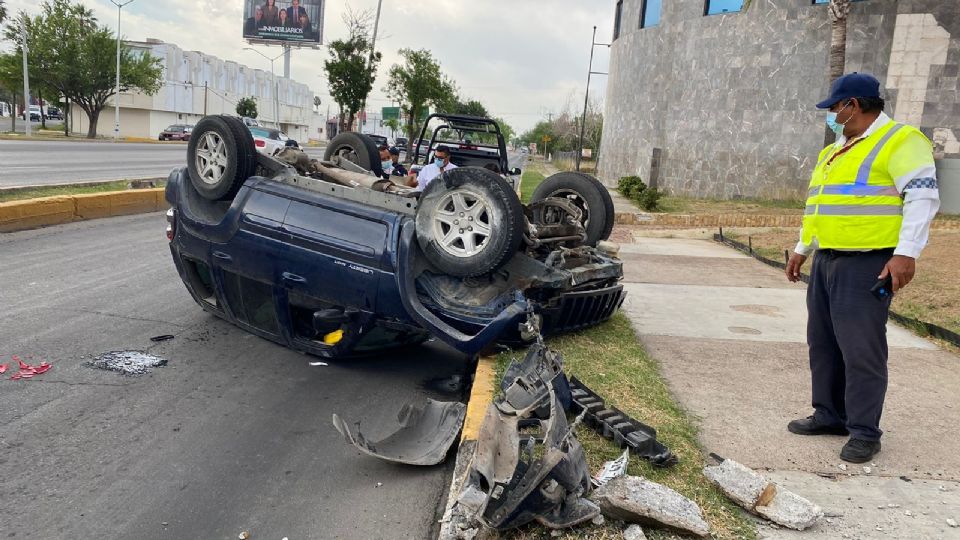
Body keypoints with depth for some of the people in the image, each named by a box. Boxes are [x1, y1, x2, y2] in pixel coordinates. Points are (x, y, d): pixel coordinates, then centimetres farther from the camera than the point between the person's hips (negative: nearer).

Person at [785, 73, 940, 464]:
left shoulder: (900, 141, -7)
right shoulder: (835, 151, 20)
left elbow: (922, 199, -16)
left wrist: (906, 253, -24)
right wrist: (802, 249, 26)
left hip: (867, 264, -9)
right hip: (827, 261, 9)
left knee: (861, 349, -6)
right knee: (823, 343, 12)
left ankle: (864, 432, 4)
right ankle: (830, 414, 23)